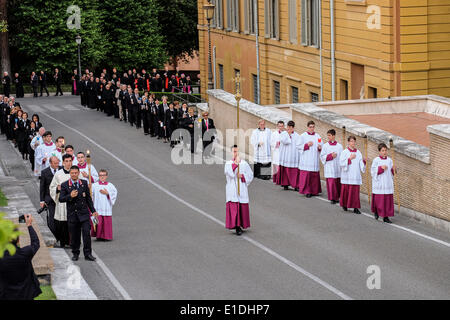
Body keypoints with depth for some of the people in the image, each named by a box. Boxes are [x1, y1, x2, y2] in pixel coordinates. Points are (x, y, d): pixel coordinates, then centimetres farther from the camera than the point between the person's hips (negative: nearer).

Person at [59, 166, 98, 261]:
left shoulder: (84, 183, 7)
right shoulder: (65, 185, 0)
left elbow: (88, 198, 13)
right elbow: (61, 199, -5)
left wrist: (93, 210, 12)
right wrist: (70, 196, -22)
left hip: (84, 213, 1)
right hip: (72, 214, -1)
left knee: (86, 233, -8)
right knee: (74, 235, 5)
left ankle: (88, 254, -2)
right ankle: (75, 254, 20)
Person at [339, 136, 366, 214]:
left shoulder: (358, 153, 9)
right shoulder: (344, 152, -2)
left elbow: (361, 165, 8)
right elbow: (341, 163, -11)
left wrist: (364, 161, -12)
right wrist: (350, 158, -17)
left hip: (355, 175, 2)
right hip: (347, 175, -2)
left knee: (355, 192, -3)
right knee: (346, 190, 4)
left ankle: (355, 208, -2)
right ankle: (344, 204, 26)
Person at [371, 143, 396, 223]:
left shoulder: (389, 160, 7)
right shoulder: (376, 160, -4)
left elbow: (391, 172, 12)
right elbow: (373, 171, -8)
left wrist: (394, 169, -9)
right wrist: (381, 168, -19)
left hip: (388, 183, 3)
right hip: (379, 183, -3)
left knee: (388, 200, 0)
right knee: (379, 199, 1)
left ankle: (386, 217, 4)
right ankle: (376, 211, 29)